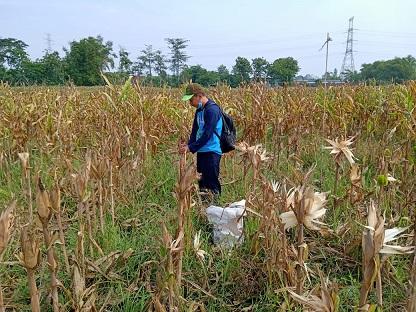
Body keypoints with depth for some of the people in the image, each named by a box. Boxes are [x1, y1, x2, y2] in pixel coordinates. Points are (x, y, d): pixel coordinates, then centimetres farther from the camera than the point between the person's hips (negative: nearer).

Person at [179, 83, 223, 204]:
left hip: (211, 152, -9)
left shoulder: (212, 109, -16)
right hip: (202, 151, 9)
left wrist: (191, 147, -19)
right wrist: (188, 145, -1)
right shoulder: (199, 110, 12)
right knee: (203, 183, 16)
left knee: (212, 183, -4)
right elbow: (195, 131, 15)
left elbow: (207, 134, -21)